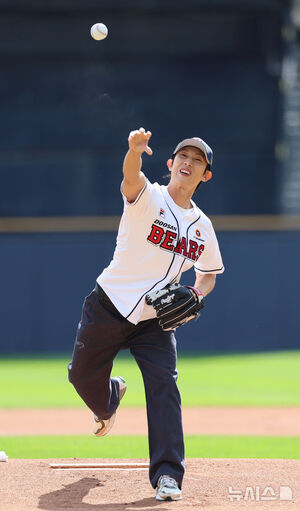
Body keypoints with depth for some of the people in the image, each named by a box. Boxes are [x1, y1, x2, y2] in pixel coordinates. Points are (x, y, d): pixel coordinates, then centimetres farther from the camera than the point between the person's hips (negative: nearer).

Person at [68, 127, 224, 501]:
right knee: (83, 376, 9)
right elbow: (131, 177, -34)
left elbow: (208, 274, 20)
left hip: (155, 320, 2)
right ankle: (110, 397, 47)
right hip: (108, 308, -2)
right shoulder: (147, 197, -10)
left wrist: (196, 294, -5)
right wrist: (135, 151, -59)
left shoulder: (203, 227, 6)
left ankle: (167, 475, -15)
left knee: (164, 386, -15)